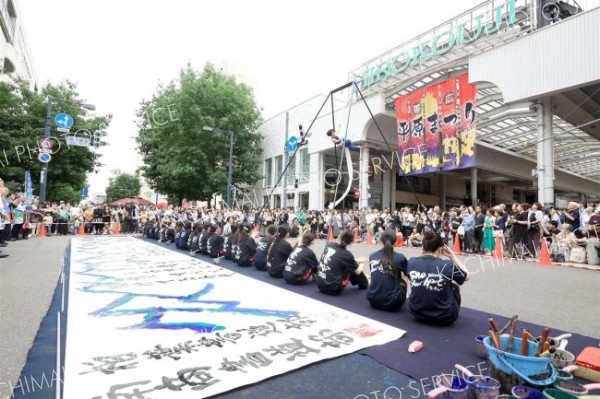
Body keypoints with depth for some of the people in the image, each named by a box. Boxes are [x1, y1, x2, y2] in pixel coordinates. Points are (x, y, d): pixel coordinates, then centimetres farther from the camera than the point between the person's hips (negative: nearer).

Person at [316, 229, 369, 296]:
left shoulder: (329, 245, 1)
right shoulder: (346, 254, -14)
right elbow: (358, 272, 3)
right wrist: (362, 263, 23)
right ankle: (364, 284, 31)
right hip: (333, 289, -6)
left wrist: (357, 260, 26)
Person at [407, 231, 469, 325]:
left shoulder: (411, 263, -10)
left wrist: (424, 252, 9)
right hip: (443, 317, -2)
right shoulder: (448, 266, -18)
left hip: (417, 313, 3)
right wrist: (452, 255, 4)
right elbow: (466, 276, 3)